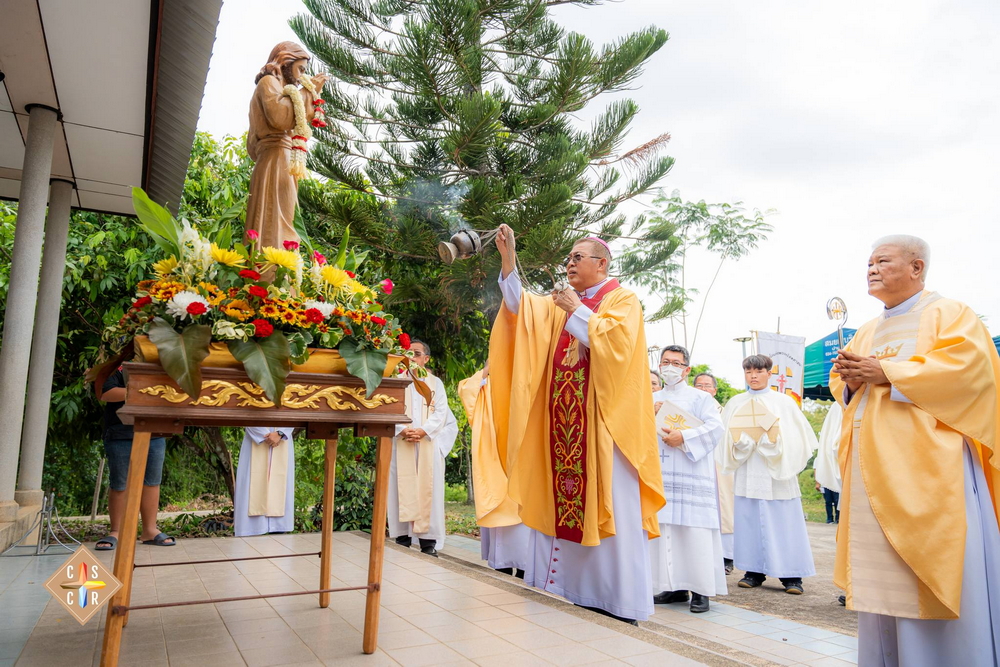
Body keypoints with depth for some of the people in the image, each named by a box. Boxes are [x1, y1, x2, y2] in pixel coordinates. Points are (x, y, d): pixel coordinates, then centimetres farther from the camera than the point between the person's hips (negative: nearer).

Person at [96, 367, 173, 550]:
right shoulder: (118, 368, -1)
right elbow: (104, 394, -13)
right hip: (121, 436, -4)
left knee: (152, 482, 6)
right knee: (119, 484, 4)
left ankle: (150, 530, 14)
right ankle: (115, 531, 15)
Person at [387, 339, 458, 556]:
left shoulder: (436, 383, 13)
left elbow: (441, 412, 2)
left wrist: (423, 431, -14)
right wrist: (402, 430, -16)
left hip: (429, 444, 0)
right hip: (401, 443, 1)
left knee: (427, 488, -3)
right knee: (402, 488, -1)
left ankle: (428, 541, 0)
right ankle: (403, 538, 4)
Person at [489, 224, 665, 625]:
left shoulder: (623, 300, 2)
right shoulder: (559, 302, 18)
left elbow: (615, 341, -18)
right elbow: (521, 311, 2)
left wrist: (577, 311, -9)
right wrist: (508, 261, -5)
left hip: (603, 419, -6)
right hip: (563, 420, 6)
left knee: (608, 506, -3)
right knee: (559, 500, 8)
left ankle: (617, 598, 7)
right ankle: (560, 587, 18)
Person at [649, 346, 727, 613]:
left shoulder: (701, 398, 5)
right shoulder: (652, 399, 18)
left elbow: (715, 427, -9)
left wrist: (683, 436, -18)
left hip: (691, 474, -4)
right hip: (660, 474, 4)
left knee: (694, 529, -6)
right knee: (664, 528, 4)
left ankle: (700, 590, 2)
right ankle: (674, 587, 14)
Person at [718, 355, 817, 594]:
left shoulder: (784, 402, 4)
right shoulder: (735, 403, 9)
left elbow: (796, 437, -2)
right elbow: (727, 437, 7)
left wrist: (774, 439, -18)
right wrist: (741, 442, -13)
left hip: (776, 473, -2)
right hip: (748, 473, 2)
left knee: (783, 521, -1)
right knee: (750, 520, 3)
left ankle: (791, 575, 8)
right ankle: (754, 570, 14)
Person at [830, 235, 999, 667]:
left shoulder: (949, 313, 3)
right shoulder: (867, 333, 22)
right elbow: (840, 386, 21)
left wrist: (885, 373, -14)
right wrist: (850, 379, -3)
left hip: (926, 466, -6)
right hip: (873, 473, 6)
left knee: (933, 576, -5)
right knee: (880, 577, 7)